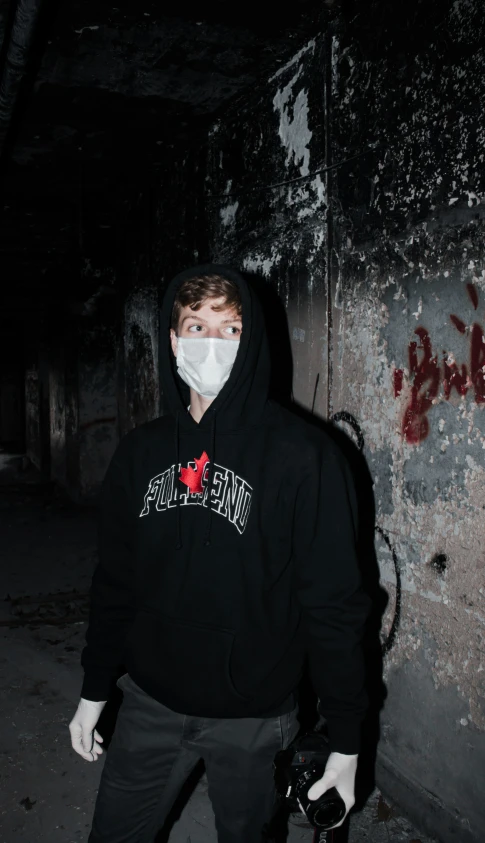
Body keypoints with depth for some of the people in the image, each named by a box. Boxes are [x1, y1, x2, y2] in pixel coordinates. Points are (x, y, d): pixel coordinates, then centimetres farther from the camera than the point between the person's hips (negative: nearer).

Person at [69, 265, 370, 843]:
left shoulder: (302, 455, -16)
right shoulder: (141, 451, -1)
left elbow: (336, 604, -13)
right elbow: (114, 580, 7)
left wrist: (345, 740, -10)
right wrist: (94, 691, 11)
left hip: (252, 715, -3)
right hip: (149, 701, 4)